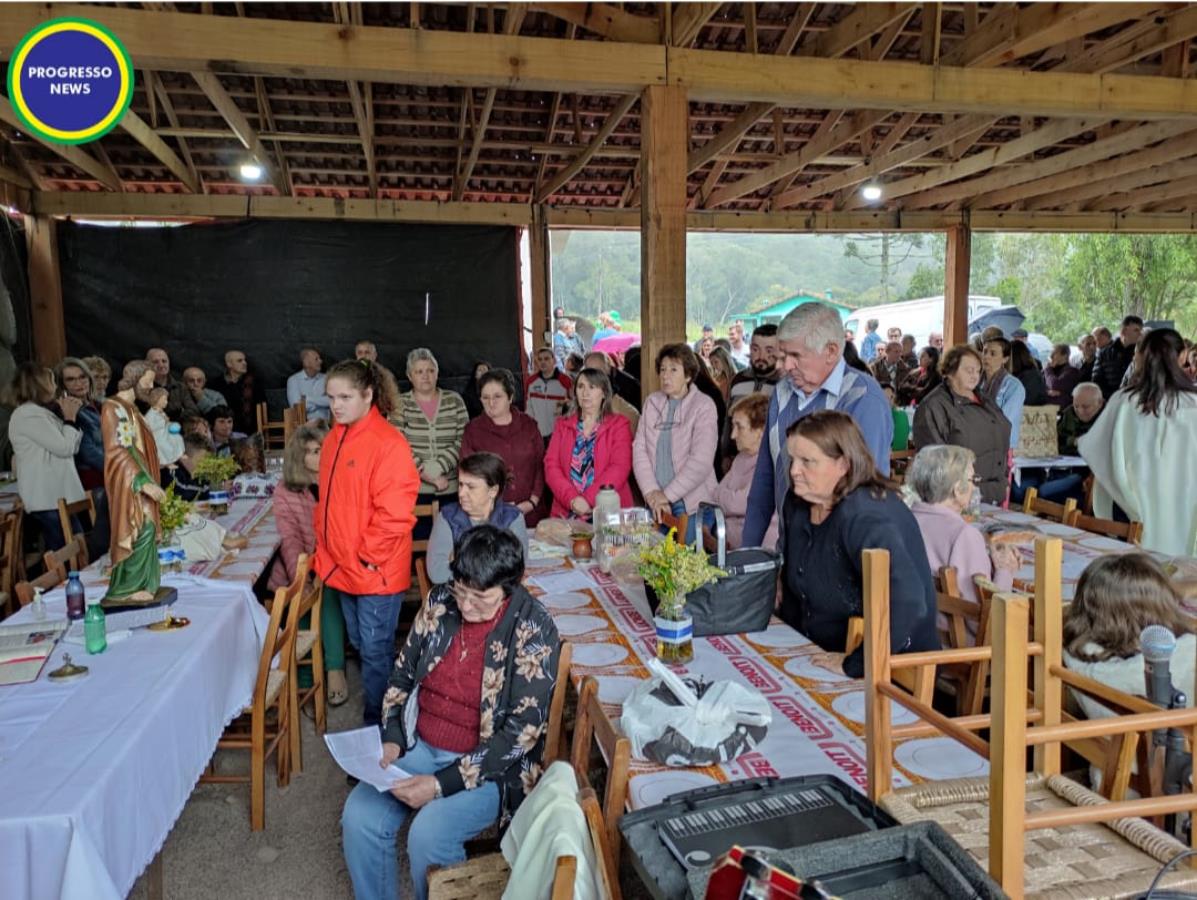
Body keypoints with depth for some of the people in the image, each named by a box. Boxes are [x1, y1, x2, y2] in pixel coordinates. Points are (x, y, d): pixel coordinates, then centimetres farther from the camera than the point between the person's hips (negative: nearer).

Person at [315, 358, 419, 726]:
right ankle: (375, 715, 37)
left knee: (376, 651, 4)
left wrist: (367, 556, -17)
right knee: (359, 645, 20)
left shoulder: (388, 443, -19)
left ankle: (377, 725, 20)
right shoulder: (335, 438, 7)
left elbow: (394, 513, -22)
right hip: (342, 567, 8)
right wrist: (327, 550, 11)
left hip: (376, 570, -8)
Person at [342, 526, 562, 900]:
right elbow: (402, 674, 9)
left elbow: (522, 731, -19)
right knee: (359, 817, -15)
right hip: (419, 746, 5)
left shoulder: (533, 631, -18)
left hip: (489, 764, -5)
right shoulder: (440, 602, -3)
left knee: (427, 834, -26)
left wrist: (442, 784, -23)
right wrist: (392, 739, -6)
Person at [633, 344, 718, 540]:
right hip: (655, 502, 4)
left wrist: (667, 495, -13)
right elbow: (639, 449, 3)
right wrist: (651, 492, -8)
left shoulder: (704, 406, -5)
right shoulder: (652, 402, 8)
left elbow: (700, 461, -13)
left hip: (690, 503, -4)